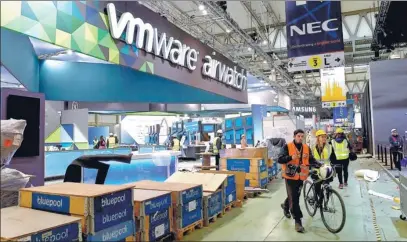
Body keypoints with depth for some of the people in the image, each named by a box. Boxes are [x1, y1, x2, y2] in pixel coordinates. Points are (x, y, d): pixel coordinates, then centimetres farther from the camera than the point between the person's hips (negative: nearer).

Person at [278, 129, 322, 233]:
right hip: (290, 176, -5)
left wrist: (319, 165, -18)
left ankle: (286, 206, 51)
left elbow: (311, 160, 2)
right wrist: (291, 157, -29)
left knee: (295, 196, 21)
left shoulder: (306, 148, 6)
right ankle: (298, 221, 2)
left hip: (301, 176, 5)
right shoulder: (287, 146, -9)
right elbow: (279, 159, -14)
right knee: (294, 198, -6)